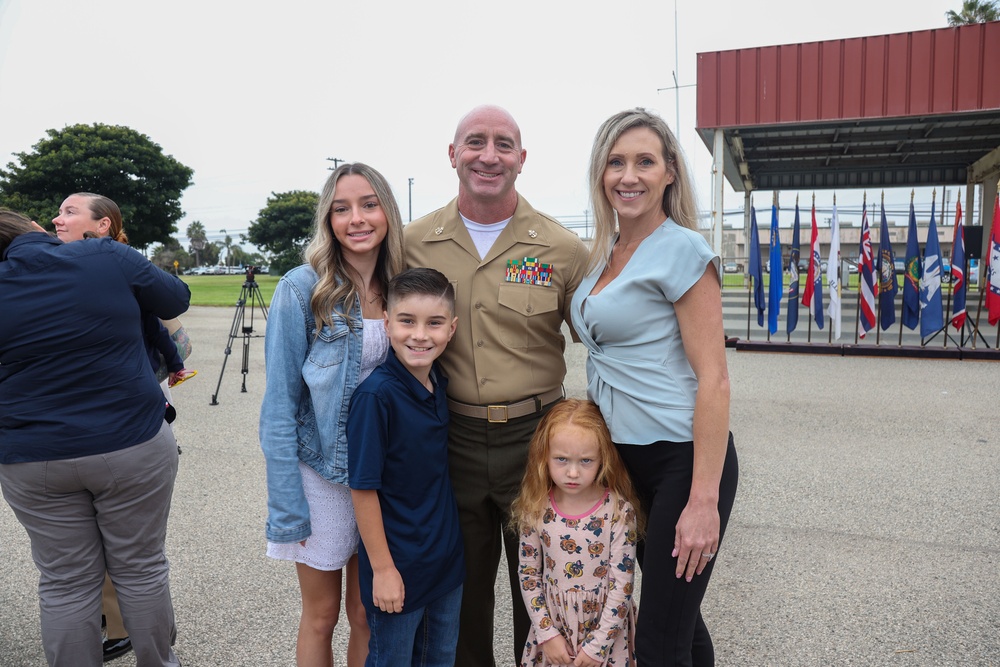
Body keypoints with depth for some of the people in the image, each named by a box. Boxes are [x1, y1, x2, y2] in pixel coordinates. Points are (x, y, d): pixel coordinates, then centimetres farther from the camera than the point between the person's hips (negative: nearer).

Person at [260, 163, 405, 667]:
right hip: (321, 473, -3)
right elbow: (280, 404, -11)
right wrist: (287, 505, -14)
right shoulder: (302, 289, -12)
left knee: (367, 614, 17)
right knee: (321, 617, 14)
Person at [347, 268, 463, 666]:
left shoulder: (440, 383, -2)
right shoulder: (375, 395, -24)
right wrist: (383, 568, -16)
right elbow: (363, 488, -19)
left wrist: (448, 547, 10)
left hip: (447, 558, 7)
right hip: (398, 566, -6)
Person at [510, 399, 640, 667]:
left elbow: (622, 585, -14)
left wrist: (597, 644, -12)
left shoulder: (618, 512, -18)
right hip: (553, 623, 2)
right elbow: (528, 575, -3)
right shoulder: (536, 510, -11)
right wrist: (547, 632, -6)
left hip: (605, 625, -2)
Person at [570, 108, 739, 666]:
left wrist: (704, 501, -20)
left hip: (682, 459, -7)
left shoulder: (682, 250, -13)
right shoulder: (605, 254, 10)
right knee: (677, 618, 21)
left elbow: (713, 379, -17)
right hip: (626, 460, 7)